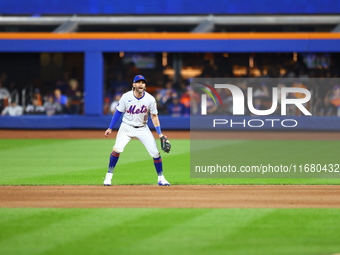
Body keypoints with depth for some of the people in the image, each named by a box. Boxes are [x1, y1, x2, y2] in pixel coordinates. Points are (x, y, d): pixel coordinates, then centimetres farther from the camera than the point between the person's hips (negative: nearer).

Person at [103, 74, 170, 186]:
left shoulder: (150, 99, -11)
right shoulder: (126, 97, -13)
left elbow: (154, 116, -3)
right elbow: (118, 112, -3)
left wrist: (160, 134, -8)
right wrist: (110, 128, -3)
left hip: (142, 129, 1)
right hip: (127, 127, -1)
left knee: (155, 152, -6)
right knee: (117, 149, -21)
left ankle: (161, 178, 12)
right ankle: (109, 176, -8)